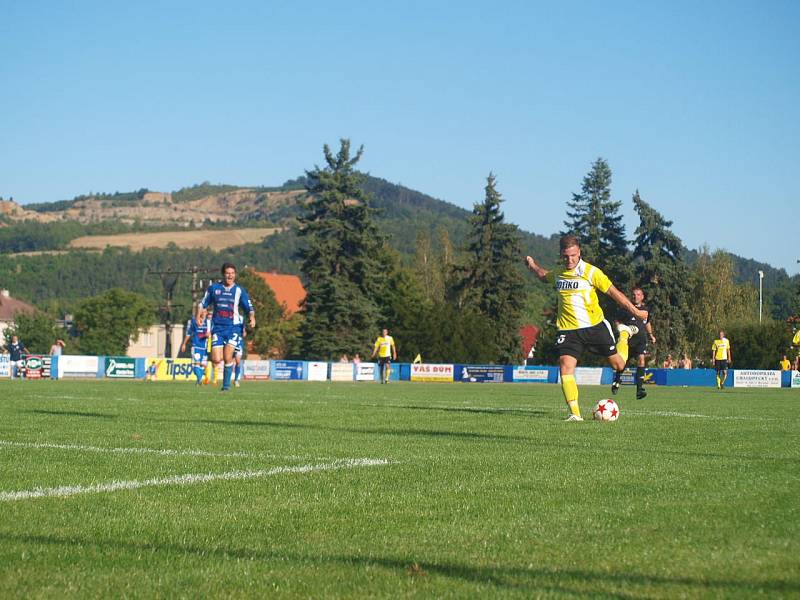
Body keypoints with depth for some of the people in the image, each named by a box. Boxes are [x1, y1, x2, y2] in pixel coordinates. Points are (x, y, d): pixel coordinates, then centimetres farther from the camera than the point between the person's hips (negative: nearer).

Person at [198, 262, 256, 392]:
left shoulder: (239, 290, 4)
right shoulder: (214, 288, 7)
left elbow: (249, 308, 5)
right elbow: (203, 303, 17)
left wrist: (252, 317, -15)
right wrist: (200, 314, 0)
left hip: (233, 327, -1)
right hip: (217, 327, 1)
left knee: (227, 358, -12)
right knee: (216, 360, -9)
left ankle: (226, 384, 2)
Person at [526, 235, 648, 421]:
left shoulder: (591, 272, -8)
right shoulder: (558, 274, 6)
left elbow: (614, 293, -3)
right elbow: (545, 276, 33)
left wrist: (635, 312, -1)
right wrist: (533, 266, 18)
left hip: (595, 326, -2)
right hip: (568, 329, 3)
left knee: (618, 364, 11)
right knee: (565, 366, -20)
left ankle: (624, 334, 44)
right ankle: (574, 413, -19)